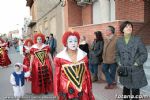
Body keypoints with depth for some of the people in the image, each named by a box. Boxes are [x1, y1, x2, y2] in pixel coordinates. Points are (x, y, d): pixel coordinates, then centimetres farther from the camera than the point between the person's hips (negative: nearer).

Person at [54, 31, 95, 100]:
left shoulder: (83, 55, -1)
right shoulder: (60, 57, -8)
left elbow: (87, 73, 7)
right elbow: (57, 75, -2)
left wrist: (89, 88, 10)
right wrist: (57, 92, 1)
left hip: (83, 90, 2)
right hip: (67, 90, -2)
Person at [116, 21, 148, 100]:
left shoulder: (137, 40, -5)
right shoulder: (119, 41, 4)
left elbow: (144, 54, -5)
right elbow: (117, 54, 15)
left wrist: (137, 63, -11)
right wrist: (119, 63, 2)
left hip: (135, 70, -2)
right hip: (124, 70, 3)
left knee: (135, 90, 7)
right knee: (126, 88, 17)